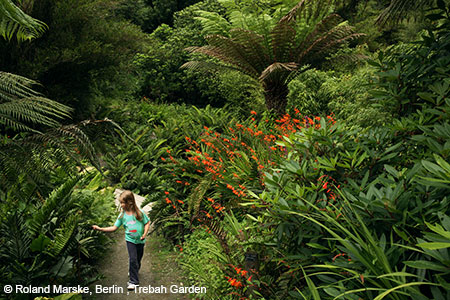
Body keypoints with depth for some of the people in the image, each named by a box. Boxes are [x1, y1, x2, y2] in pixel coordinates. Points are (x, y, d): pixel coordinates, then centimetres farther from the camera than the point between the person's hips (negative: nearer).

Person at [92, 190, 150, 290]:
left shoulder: (139, 212, -10)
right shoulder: (122, 215, -4)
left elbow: (147, 223, -1)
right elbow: (114, 228, -3)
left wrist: (144, 234, -13)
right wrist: (100, 229, -11)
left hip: (140, 241, 0)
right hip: (130, 240, 0)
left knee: (138, 260, 13)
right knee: (133, 259, -11)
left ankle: (133, 271, 43)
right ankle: (133, 281, -1)